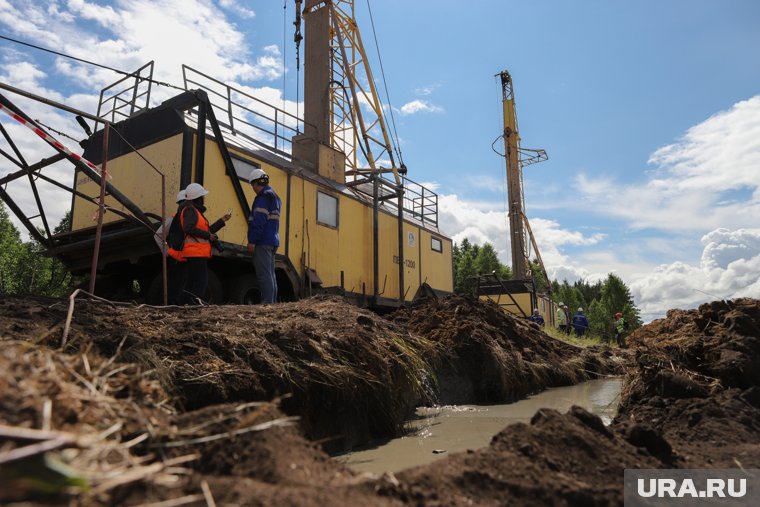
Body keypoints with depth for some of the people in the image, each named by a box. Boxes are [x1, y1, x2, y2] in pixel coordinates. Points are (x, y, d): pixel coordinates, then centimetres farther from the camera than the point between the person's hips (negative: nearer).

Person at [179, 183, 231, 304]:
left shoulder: (195, 211, 24)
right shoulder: (189, 210, -9)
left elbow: (207, 230, 24)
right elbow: (188, 228, -25)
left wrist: (223, 220, 22)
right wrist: (208, 235, -18)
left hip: (197, 254, 11)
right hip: (196, 253, -11)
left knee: (191, 281, 12)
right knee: (201, 281, -13)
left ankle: (185, 303, 16)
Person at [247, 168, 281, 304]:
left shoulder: (262, 197, -9)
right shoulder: (274, 197, 21)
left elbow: (258, 221, -19)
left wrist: (252, 241, -17)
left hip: (263, 242, -10)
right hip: (273, 242, 10)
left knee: (264, 274, -10)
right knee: (270, 274, 12)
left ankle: (267, 302, -11)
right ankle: (272, 301, 15)